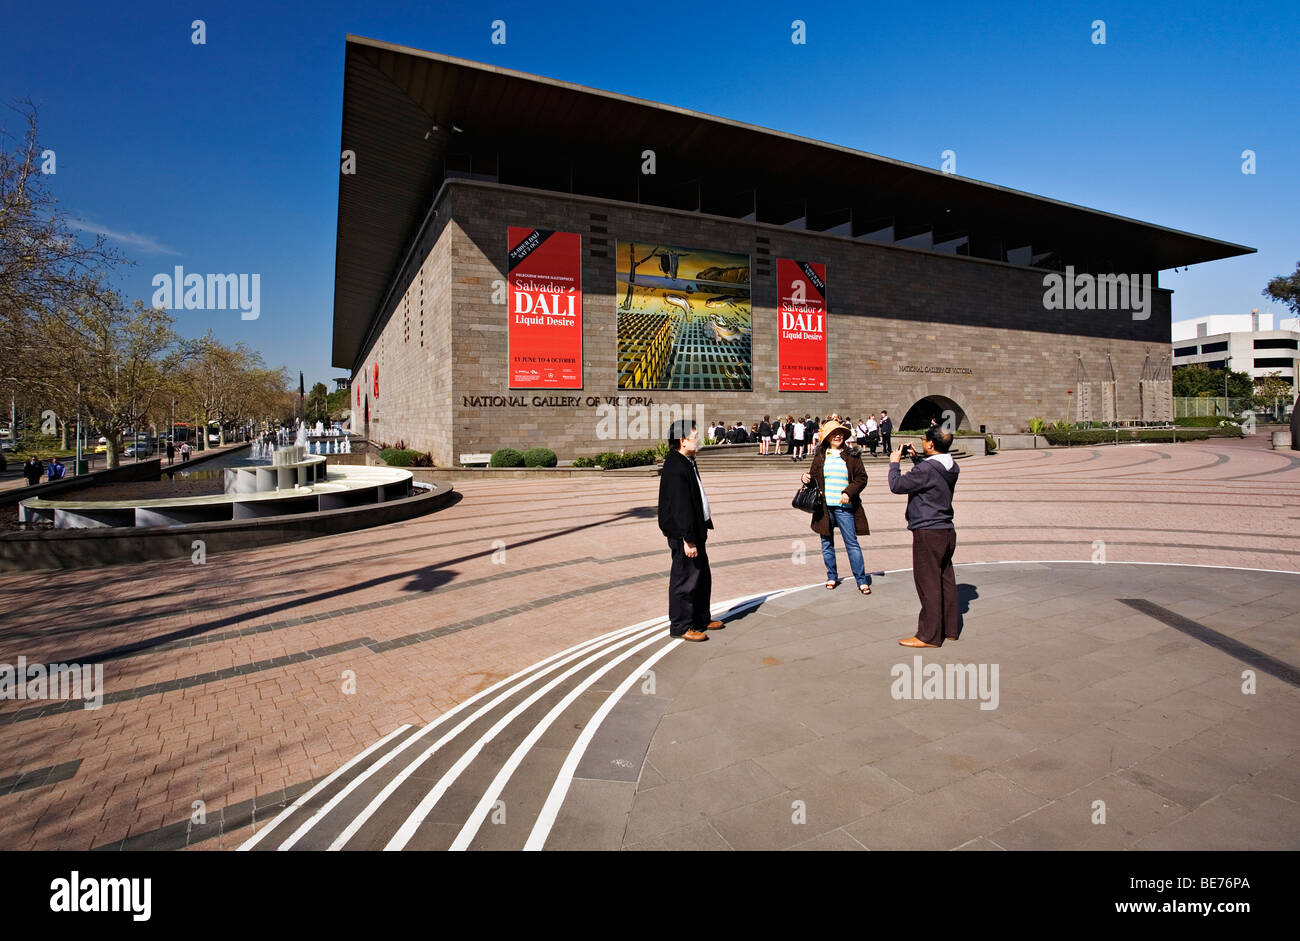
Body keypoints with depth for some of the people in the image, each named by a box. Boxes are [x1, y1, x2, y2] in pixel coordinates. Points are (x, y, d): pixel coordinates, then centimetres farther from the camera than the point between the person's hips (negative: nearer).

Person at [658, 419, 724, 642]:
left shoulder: (687, 462, 11)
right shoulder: (675, 467, -22)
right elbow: (680, 507, -24)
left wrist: (703, 527, 22)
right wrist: (688, 540, -24)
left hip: (695, 530, 11)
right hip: (683, 534, -11)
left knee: (702, 577, 19)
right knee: (685, 579, 0)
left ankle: (701, 619, 33)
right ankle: (680, 626, 14)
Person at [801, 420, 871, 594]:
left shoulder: (852, 456, 2)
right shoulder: (820, 456, 7)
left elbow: (862, 478, 0)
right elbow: (814, 476, 15)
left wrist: (848, 492, -13)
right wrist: (807, 478, -8)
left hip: (844, 507, -2)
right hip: (824, 507, 2)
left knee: (852, 543, 0)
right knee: (827, 543, 10)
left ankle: (861, 580, 8)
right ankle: (832, 577, 25)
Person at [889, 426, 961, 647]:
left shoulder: (926, 469, -21)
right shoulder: (951, 467, 7)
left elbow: (896, 485, -16)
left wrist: (894, 463, -2)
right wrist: (916, 458, 20)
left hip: (928, 532, -9)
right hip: (947, 531, 9)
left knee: (929, 583, -2)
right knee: (946, 581, 16)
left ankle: (929, 635, 5)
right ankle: (950, 629, 27)